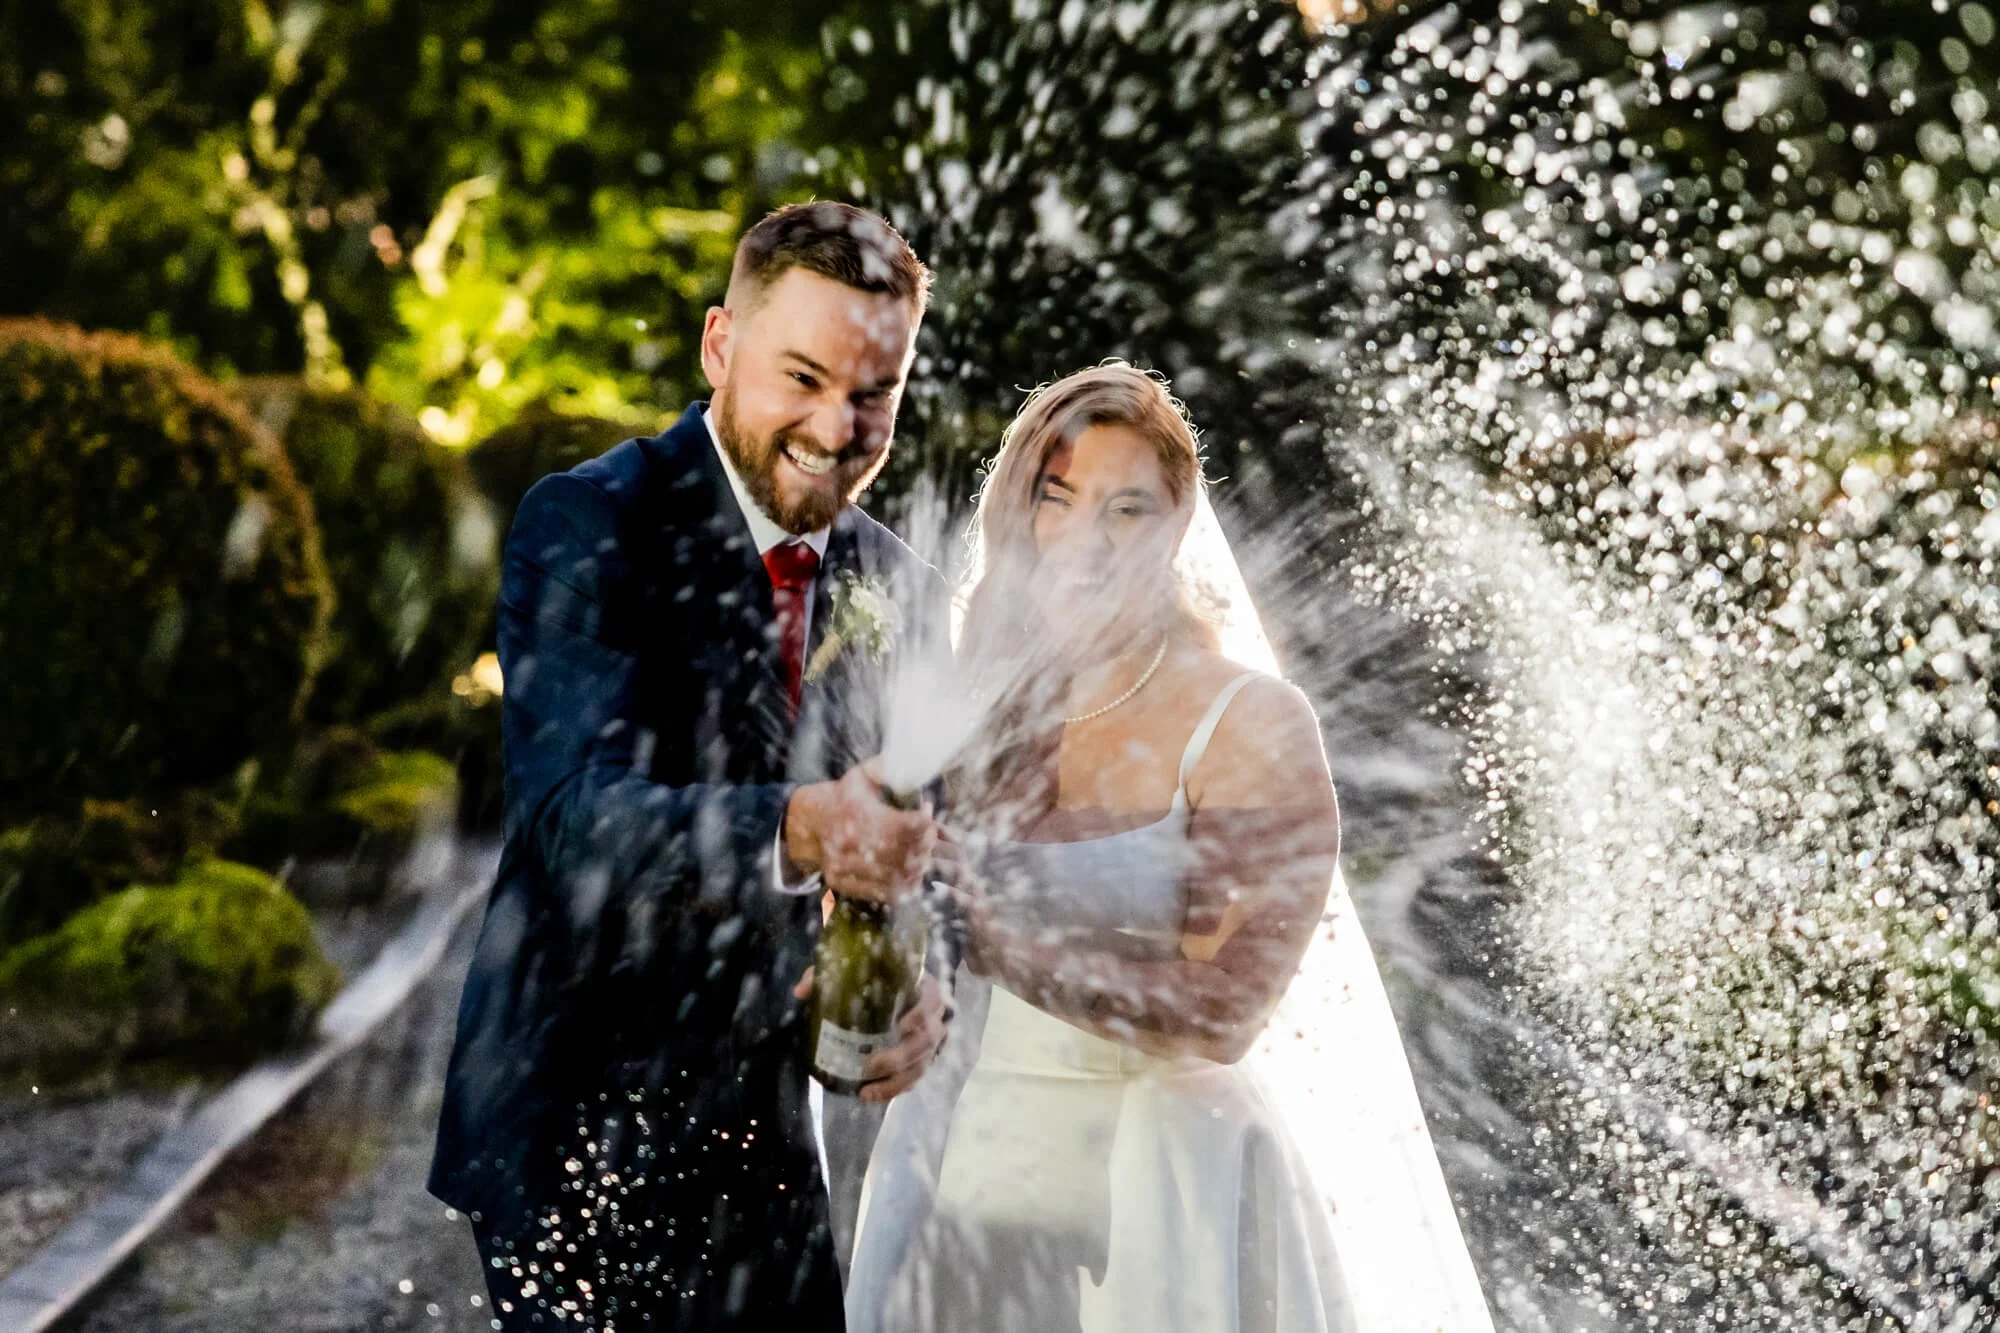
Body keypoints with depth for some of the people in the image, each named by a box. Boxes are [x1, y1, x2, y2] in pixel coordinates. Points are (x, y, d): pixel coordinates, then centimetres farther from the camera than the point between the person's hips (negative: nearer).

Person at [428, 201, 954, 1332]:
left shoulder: (906, 593, 3)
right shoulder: (588, 526, -14)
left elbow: (919, 856, 9)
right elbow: (574, 813, -27)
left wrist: (925, 989, -13)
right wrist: (797, 829, -44)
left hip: (761, 1140, 5)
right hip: (576, 1123, -5)